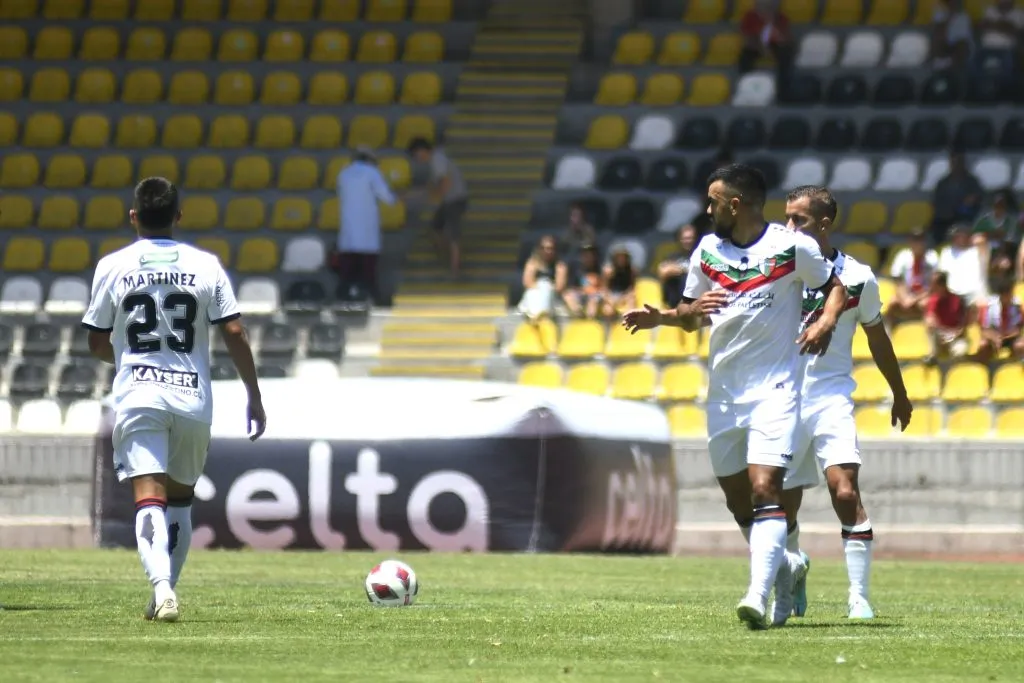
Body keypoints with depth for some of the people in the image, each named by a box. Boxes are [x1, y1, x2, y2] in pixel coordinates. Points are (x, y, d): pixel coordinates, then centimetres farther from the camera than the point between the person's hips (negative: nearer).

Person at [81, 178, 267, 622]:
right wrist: (254, 398, 9)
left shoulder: (113, 267, 0)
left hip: (136, 398, -2)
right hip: (193, 399, 2)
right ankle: (165, 592, 21)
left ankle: (162, 586, -33)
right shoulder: (206, 266, 2)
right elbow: (235, 335, -1)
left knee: (149, 499, -11)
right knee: (180, 499, 19)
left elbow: (97, 343, 6)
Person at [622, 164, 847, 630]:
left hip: (774, 389, -6)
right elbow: (690, 316, 19)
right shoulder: (707, 251, 8)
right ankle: (782, 566, 34)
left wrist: (826, 321, -13)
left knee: (764, 489, -19)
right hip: (723, 390, 6)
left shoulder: (791, 246, -6)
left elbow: (834, 287, 7)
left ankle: (758, 595, -27)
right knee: (737, 499, 10)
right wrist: (658, 318, -2)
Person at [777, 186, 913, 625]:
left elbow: (877, 338, 14)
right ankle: (791, 585, 31)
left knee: (846, 493, -17)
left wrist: (899, 396, 25)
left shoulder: (858, 278, 0)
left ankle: (859, 598, -12)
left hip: (832, 397, -1)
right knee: (783, 506, 5)